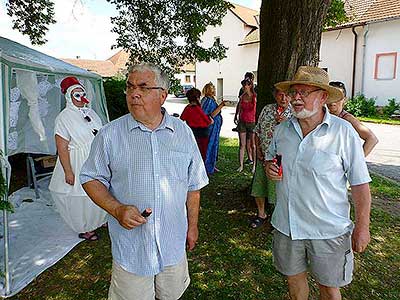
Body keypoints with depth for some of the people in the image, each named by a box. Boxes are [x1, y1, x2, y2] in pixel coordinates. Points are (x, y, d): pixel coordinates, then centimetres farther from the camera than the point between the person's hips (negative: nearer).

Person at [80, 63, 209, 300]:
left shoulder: (183, 132, -1)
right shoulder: (110, 135, -7)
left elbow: (193, 185, 6)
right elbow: (91, 179, -2)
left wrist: (193, 225, 9)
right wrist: (117, 209, -18)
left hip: (174, 243, 2)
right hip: (130, 245, -2)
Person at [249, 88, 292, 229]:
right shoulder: (267, 109, 6)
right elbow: (257, 131, 10)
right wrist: (258, 150, 2)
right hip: (263, 156, 4)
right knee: (258, 186, 12)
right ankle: (261, 214, 34)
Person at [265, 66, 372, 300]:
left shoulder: (343, 132, -13)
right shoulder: (282, 129, 0)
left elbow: (360, 184, -9)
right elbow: (270, 157, 16)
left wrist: (362, 227, -8)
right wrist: (269, 167, -7)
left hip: (327, 229, -3)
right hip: (286, 225, 4)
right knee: (294, 277, 21)